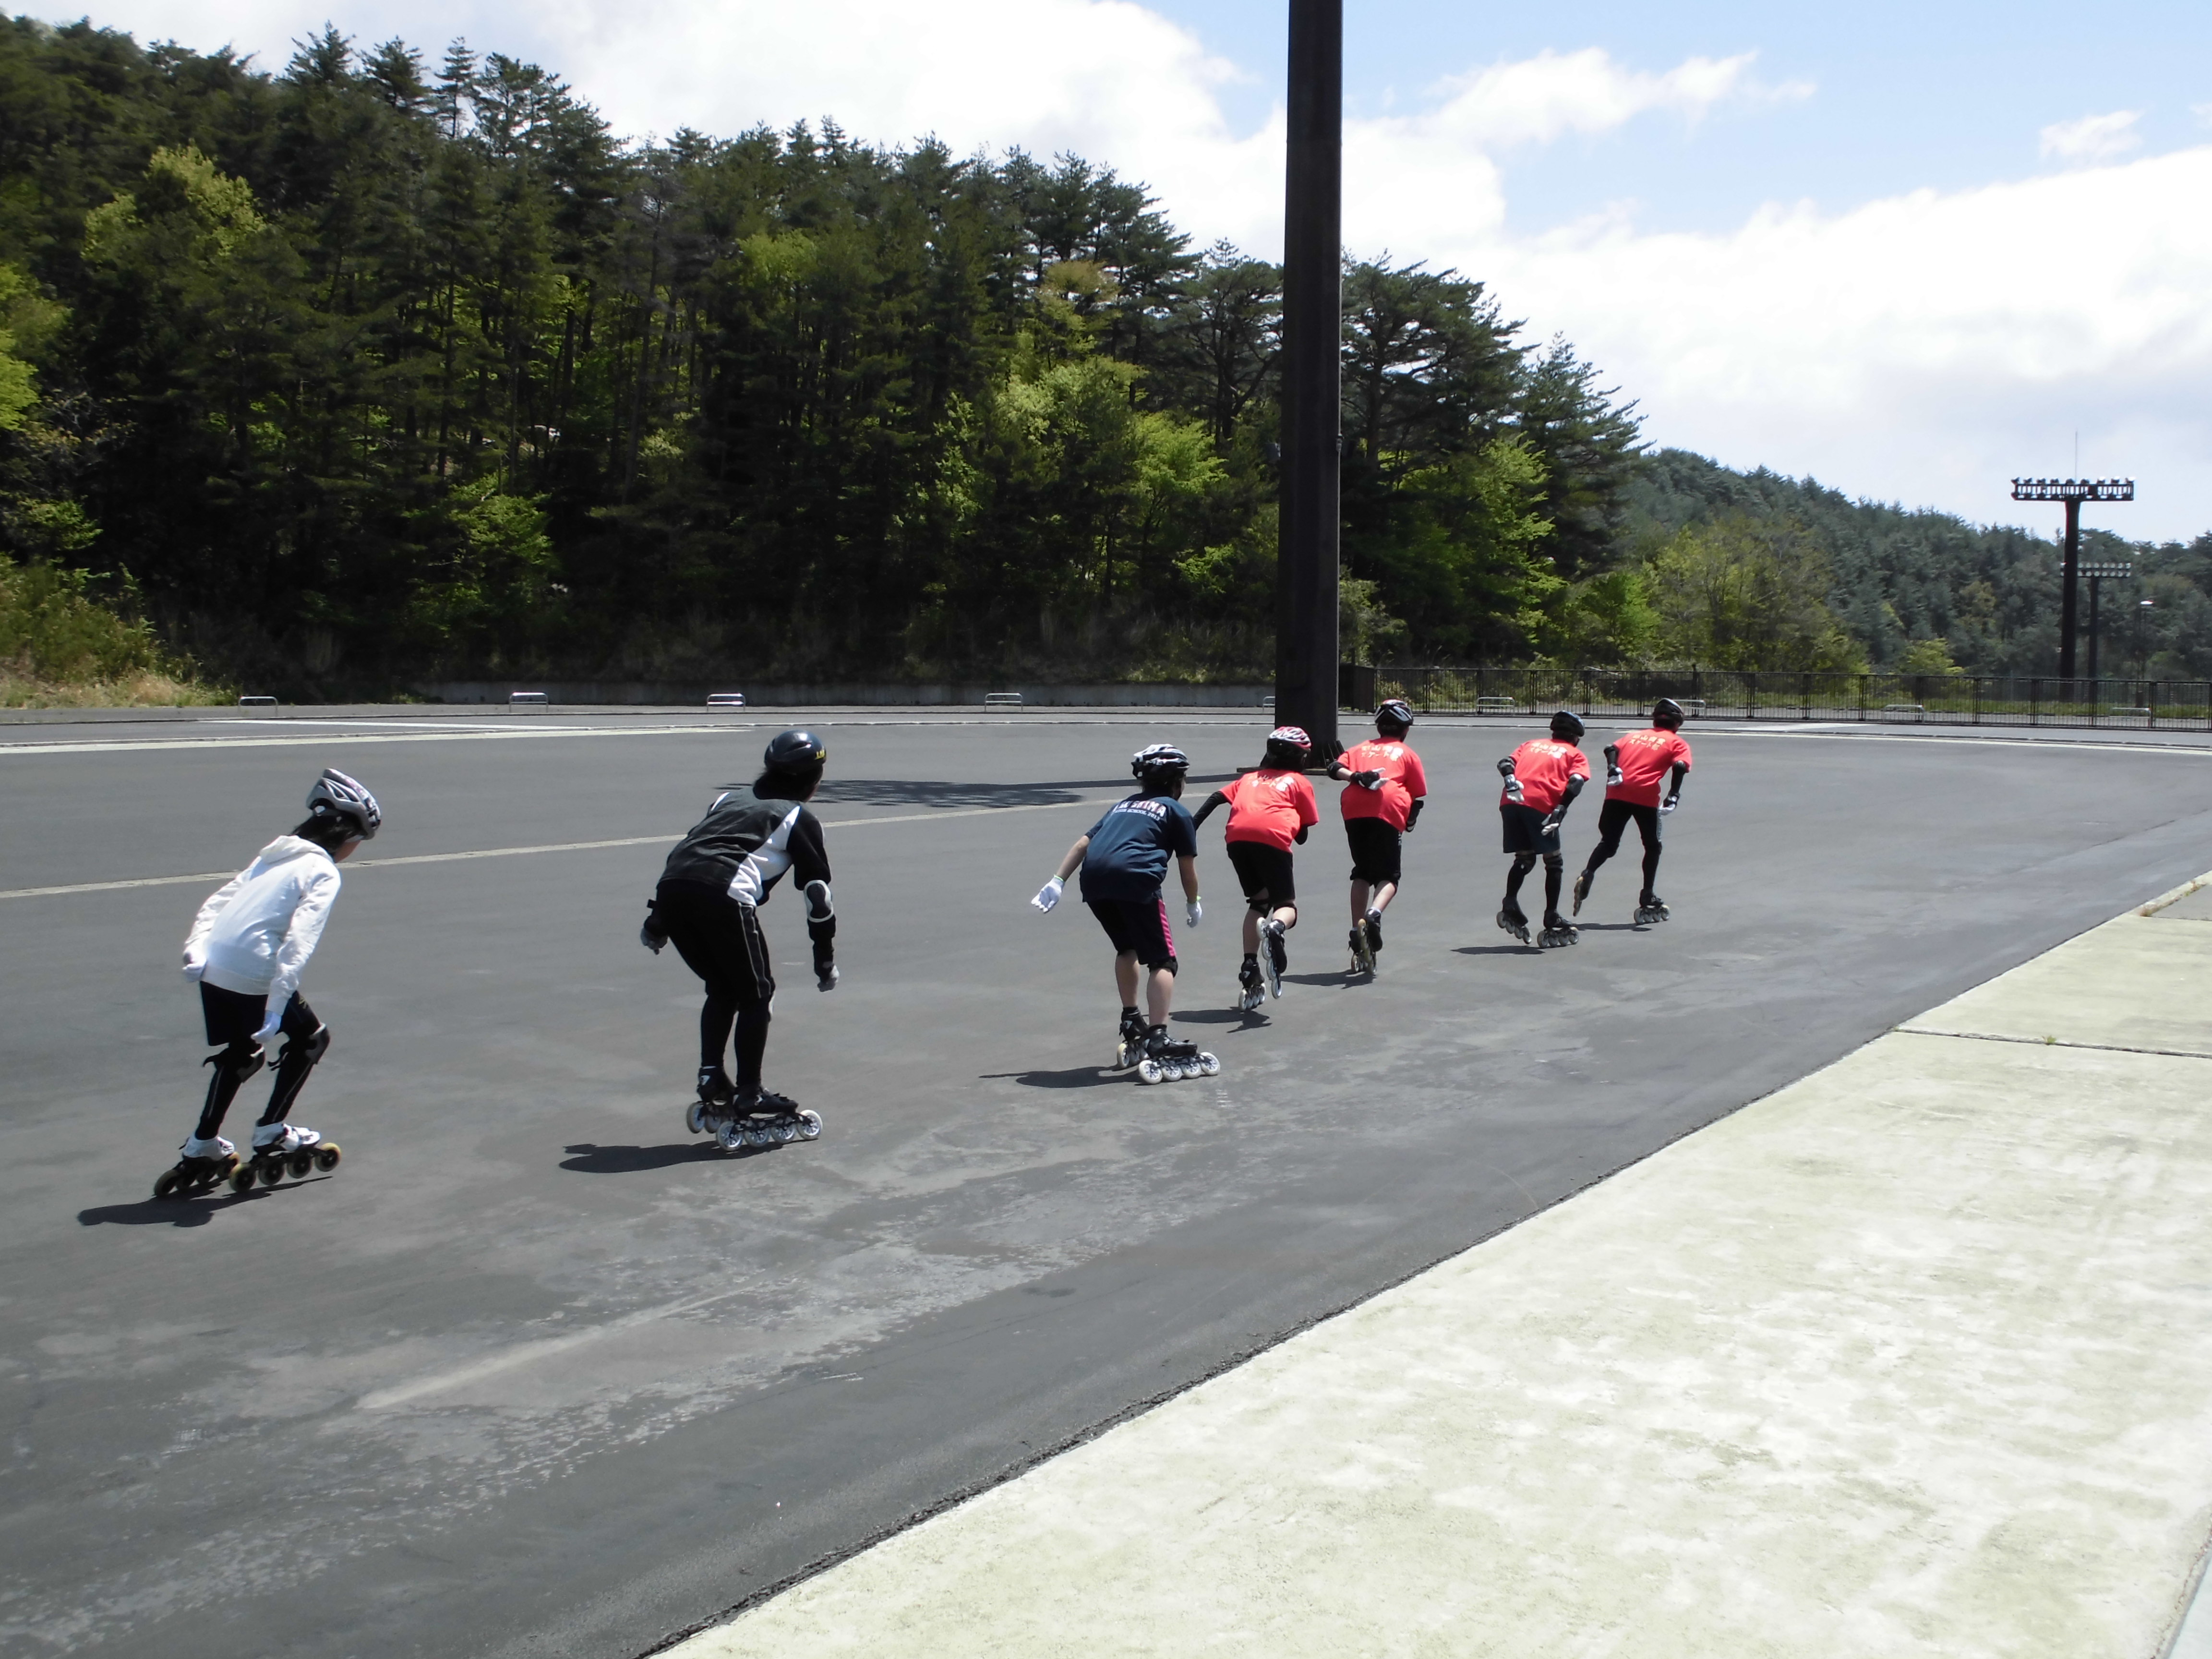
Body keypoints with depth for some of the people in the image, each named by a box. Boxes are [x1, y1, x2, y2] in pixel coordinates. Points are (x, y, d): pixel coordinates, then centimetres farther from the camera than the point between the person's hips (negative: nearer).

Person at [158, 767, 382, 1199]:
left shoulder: (272, 856, 20)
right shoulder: (324, 872, -4)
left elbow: (215, 902, 14)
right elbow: (300, 940, -17)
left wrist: (195, 952, 5)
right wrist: (276, 1008, -22)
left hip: (212, 969, 7)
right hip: (253, 977, -7)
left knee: (241, 1054, 26)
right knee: (312, 1039, 16)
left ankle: (202, 1147, 27)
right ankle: (272, 1132, 19)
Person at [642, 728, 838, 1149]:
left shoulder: (729, 799, 33)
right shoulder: (800, 819, 17)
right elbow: (817, 894, 14)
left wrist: (656, 921, 30)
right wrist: (826, 961, 20)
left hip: (671, 889, 6)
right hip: (723, 896, -6)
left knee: (722, 988, 23)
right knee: (757, 993, 10)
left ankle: (711, 1082, 18)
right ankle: (749, 1096, 8)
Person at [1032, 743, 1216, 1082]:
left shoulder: (1123, 805, 32)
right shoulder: (1176, 811, 18)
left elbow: (1083, 842, 23)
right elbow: (1188, 866, 16)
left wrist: (1057, 882, 20)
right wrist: (1193, 904, 31)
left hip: (1094, 878, 6)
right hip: (1135, 878, -6)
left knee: (1127, 948, 28)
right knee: (1162, 961, -1)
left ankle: (1131, 1023, 33)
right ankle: (1157, 1039, -14)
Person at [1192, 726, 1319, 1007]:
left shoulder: (1251, 778, 35)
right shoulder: (1299, 782, 26)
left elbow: (1217, 798, 19)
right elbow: (1302, 836, 21)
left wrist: (1191, 826, 14)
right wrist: (1295, 832, 41)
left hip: (1237, 836, 3)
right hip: (1273, 837, -3)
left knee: (1258, 902, 21)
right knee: (1287, 907, 4)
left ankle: (1249, 972, 10)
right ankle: (1275, 929, -34)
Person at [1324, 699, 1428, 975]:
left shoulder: (1361, 749, 29)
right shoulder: (1407, 753, 22)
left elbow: (1335, 768, 9)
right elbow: (1418, 796, 17)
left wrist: (1356, 777, -5)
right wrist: (1411, 820, 29)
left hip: (1354, 810, 3)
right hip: (1388, 811, -3)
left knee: (1362, 873, 16)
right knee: (1388, 876, 2)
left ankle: (1358, 934, 7)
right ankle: (1374, 915, -28)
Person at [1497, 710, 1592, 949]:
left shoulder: (1532, 744, 32)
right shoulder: (1575, 755, 21)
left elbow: (1506, 763, 15)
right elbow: (1576, 781, 0)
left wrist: (1510, 780, -2)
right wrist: (1560, 810, -9)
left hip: (1511, 802, 4)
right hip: (1540, 804, -4)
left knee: (1524, 859, 18)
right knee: (1554, 863, 9)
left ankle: (1510, 906, 1)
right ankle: (1551, 920, 7)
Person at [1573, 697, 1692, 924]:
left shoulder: (1634, 735, 25)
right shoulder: (1677, 743, 13)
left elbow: (1611, 748, 9)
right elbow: (1680, 766, -6)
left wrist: (1612, 770, -1)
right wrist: (1673, 795, -9)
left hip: (1618, 793, 3)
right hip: (1645, 796, -3)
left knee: (1609, 842, 12)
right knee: (1653, 846, 15)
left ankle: (1587, 874, -13)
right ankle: (1647, 899, 14)